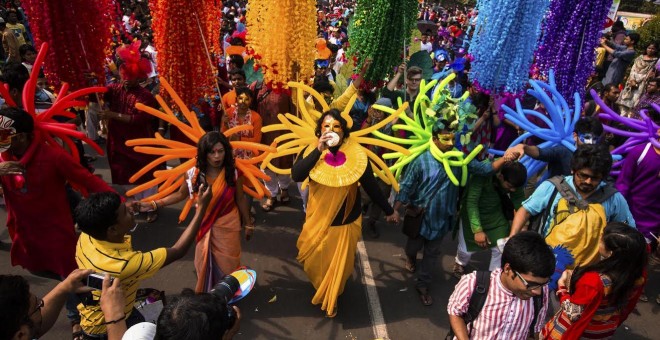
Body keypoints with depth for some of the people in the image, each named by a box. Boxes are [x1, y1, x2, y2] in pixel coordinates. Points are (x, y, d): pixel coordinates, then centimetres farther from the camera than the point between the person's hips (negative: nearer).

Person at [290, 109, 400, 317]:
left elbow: (371, 186, -5)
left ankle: (330, 300, 45)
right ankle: (323, 292, 54)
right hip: (317, 221, 1)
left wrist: (388, 211, 3)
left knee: (338, 266, 15)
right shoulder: (312, 151, -13)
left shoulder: (356, 155, -15)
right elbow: (296, 175, -31)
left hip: (346, 222, -1)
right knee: (315, 264, 19)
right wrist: (319, 150, -35)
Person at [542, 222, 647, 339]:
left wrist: (562, 287, -14)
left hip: (576, 332, -6)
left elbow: (572, 315, -26)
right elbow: (627, 307, -2)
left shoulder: (593, 280, -40)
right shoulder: (639, 274, -21)